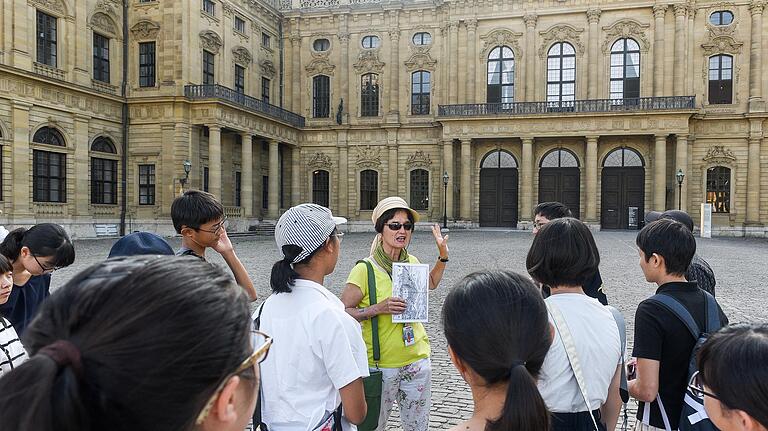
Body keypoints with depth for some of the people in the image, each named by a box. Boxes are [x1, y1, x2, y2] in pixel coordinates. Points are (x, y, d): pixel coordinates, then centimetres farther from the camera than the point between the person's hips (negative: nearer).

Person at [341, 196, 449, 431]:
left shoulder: (412, 262, 2)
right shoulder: (365, 269, -17)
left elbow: (431, 282, 24)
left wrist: (443, 254, 14)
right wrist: (378, 308, -25)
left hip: (417, 360, 5)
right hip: (380, 365, -5)